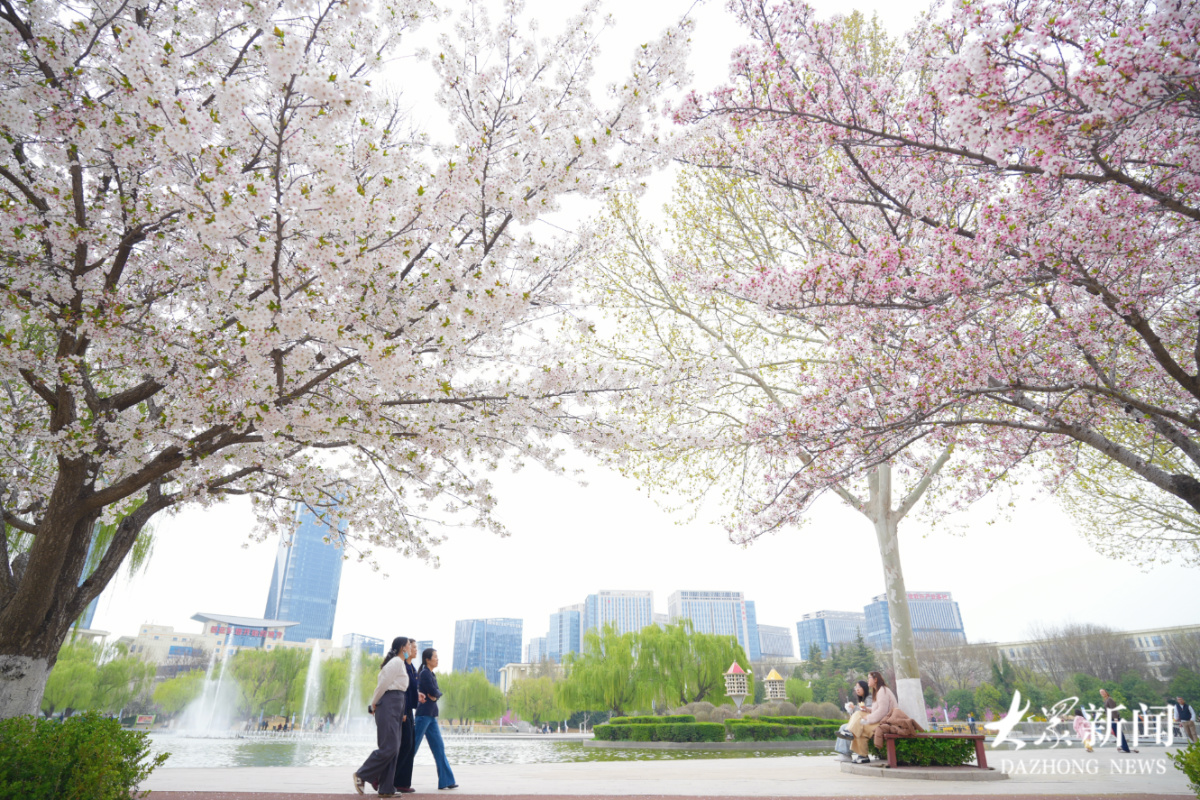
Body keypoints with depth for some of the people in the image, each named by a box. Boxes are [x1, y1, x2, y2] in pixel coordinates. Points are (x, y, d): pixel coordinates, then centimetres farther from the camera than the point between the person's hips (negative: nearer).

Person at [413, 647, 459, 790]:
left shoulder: (431, 674, 15)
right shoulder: (425, 673, -13)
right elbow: (433, 692, -19)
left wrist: (435, 695, -6)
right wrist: (436, 694, 1)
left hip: (431, 715, 9)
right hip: (424, 713, -9)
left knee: (439, 747, 7)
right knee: (413, 746, -2)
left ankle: (446, 780, 9)